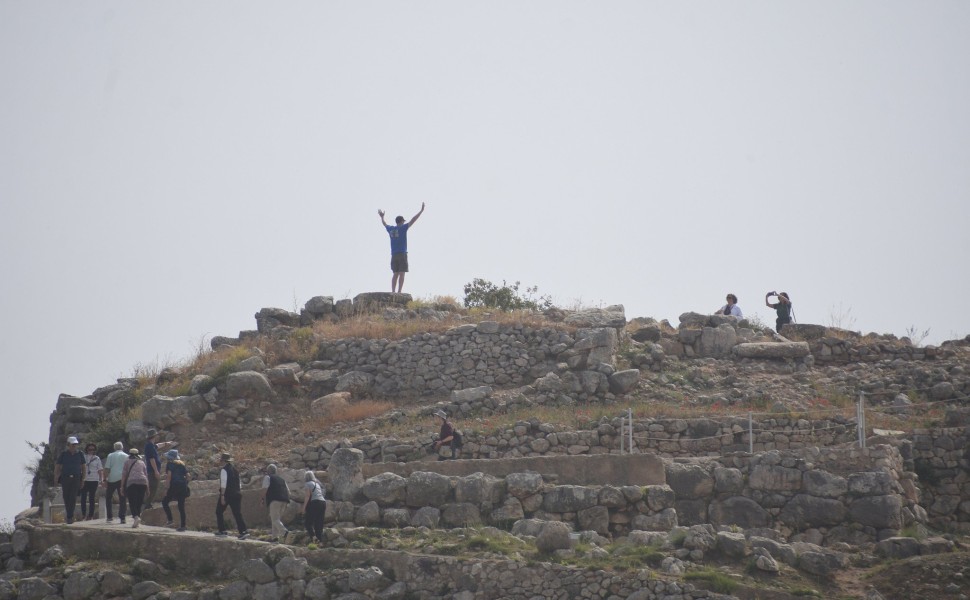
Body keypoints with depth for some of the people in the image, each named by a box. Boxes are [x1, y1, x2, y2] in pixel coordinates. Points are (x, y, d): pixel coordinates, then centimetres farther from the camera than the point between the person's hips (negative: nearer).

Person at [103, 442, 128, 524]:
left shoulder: (110, 456, 5)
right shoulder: (126, 456, 7)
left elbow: (107, 468, 0)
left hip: (112, 479, 0)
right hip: (122, 479, 0)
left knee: (108, 497, 13)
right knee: (122, 499, 2)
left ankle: (110, 516, 8)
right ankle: (122, 518, -5)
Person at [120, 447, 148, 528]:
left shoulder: (127, 462, 13)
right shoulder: (142, 462, 22)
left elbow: (124, 474, 8)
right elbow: (146, 474, 19)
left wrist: (122, 486, 10)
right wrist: (147, 487, 21)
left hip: (131, 482, -3)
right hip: (143, 482, 3)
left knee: (132, 502, -8)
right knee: (139, 502, 10)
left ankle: (136, 516, -30)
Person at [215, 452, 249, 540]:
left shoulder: (224, 469, -11)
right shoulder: (235, 468, 12)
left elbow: (223, 483, -17)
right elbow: (239, 482, 16)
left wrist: (222, 496, -18)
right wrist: (239, 492, 23)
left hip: (227, 493, -6)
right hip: (237, 493, 6)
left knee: (219, 512, 12)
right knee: (237, 513, 3)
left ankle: (222, 530, 12)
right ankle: (243, 531, -8)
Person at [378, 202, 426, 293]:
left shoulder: (391, 229, 10)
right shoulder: (403, 228, -5)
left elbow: (384, 224, 31)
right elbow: (412, 220, -8)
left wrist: (382, 216, 51)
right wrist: (421, 211, -5)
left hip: (393, 255, 6)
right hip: (402, 254, -5)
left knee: (395, 274, 8)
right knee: (401, 274, -6)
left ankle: (392, 292, 1)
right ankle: (399, 292, -14)